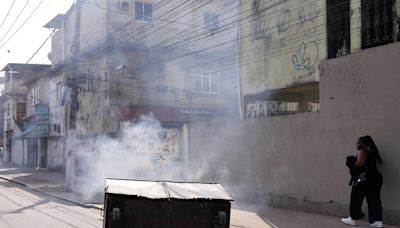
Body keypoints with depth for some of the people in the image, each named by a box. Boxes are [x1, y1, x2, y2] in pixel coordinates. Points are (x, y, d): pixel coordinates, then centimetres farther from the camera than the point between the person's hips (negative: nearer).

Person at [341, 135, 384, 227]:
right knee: (374, 200, 7)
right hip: (375, 177, 9)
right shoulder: (371, 151, 18)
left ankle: (352, 218, 11)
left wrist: (352, 164, -4)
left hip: (363, 178, -8)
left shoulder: (361, 151, -8)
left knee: (356, 198, 4)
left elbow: (360, 163, -22)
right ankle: (377, 220, 3)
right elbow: (369, 164, 19)